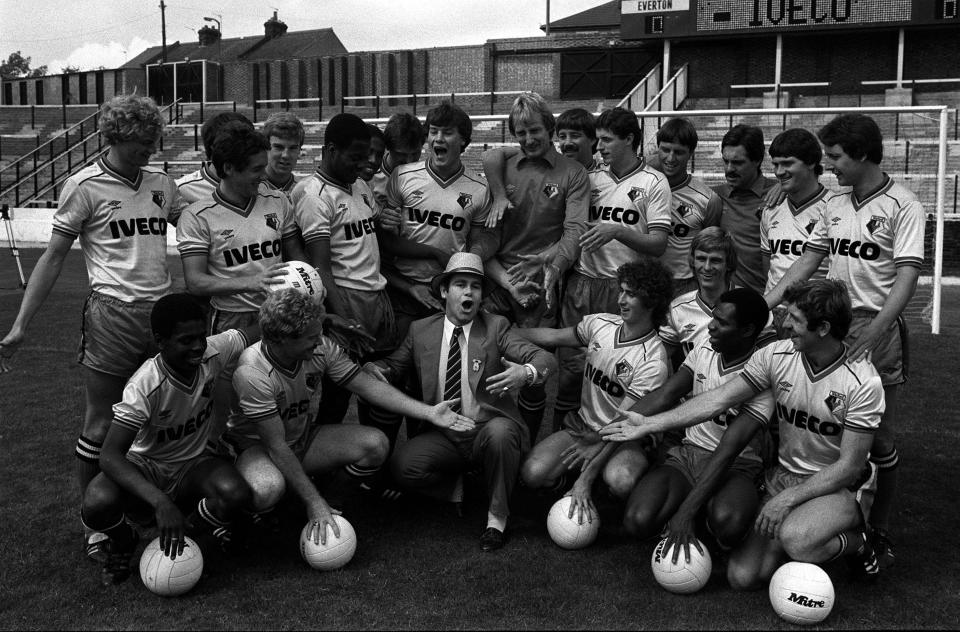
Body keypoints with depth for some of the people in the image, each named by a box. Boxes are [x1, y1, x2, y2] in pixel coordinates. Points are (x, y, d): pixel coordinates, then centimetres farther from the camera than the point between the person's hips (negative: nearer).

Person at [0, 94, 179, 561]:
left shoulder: (161, 183, 11)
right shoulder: (84, 187, -3)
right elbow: (54, 257, -1)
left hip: (162, 312, 5)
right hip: (113, 314, -5)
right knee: (101, 427, 2)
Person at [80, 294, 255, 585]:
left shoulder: (213, 351, -18)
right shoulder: (145, 386, -30)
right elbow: (110, 456, -35)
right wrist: (160, 502, -47)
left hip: (192, 464, 3)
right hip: (145, 468, -3)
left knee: (236, 494, -31)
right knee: (96, 506, -34)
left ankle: (192, 529, 3)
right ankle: (123, 542, 4)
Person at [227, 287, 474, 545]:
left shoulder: (321, 348, -16)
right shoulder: (252, 373, -32)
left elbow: (369, 386, -9)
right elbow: (276, 446, -29)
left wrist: (429, 412, -16)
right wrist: (313, 502, -29)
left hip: (303, 440, 6)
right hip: (258, 448, -5)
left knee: (375, 444, -17)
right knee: (268, 489, -40)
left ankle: (329, 507, 5)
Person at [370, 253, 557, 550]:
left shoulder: (496, 327, 0)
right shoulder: (420, 330, 6)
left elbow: (547, 359, -10)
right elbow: (394, 363, 11)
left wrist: (526, 372, -34)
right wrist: (373, 368, -14)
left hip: (489, 428, -1)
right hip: (442, 435, 2)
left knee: (499, 432, -36)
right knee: (402, 467, -25)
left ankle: (497, 516, -12)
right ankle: (453, 487, 8)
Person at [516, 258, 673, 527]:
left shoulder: (654, 361, -19)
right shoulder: (601, 324, -2)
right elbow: (553, 337, 14)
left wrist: (587, 477, -26)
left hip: (625, 438, -4)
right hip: (583, 425, 4)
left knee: (619, 481, -38)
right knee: (533, 474, -21)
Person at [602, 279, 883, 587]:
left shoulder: (863, 382, -20)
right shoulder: (775, 355, -8)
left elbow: (849, 466, -17)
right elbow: (719, 398, -6)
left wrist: (788, 498, -24)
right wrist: (649, 423, -10)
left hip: (841, 488, -4)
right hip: (784, 478, 4)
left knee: (795, 539, -37)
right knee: (742, 576, -10)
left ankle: (854, 541, -4)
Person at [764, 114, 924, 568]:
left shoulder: (902, 206, -8)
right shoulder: (835, 206, 11)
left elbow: (906, 277, -15)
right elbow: (807, 262, 17)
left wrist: (869, 335, -26)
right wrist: (761, 306, 8)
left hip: (877, 328, -5)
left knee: (878, 437, 2)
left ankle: (879, 530, 16)